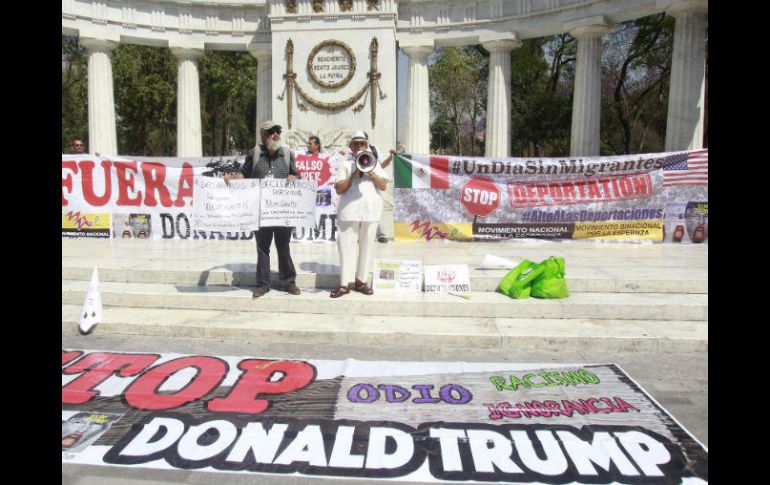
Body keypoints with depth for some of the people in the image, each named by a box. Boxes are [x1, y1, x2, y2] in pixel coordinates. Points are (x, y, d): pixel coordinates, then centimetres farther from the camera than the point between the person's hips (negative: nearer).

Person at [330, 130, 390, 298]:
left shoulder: (374, 163, 17)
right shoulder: (344, 163, 9)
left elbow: (384, 186, 8)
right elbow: (338, 189, 0)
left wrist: (372, 173, -7)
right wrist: (353, 175, -11)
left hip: (371, 210, 3)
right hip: (349, 210, -2)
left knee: (366, 246, 5)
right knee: (347, 246, -4)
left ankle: (361, 281, 15)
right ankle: (344, 284, 0)